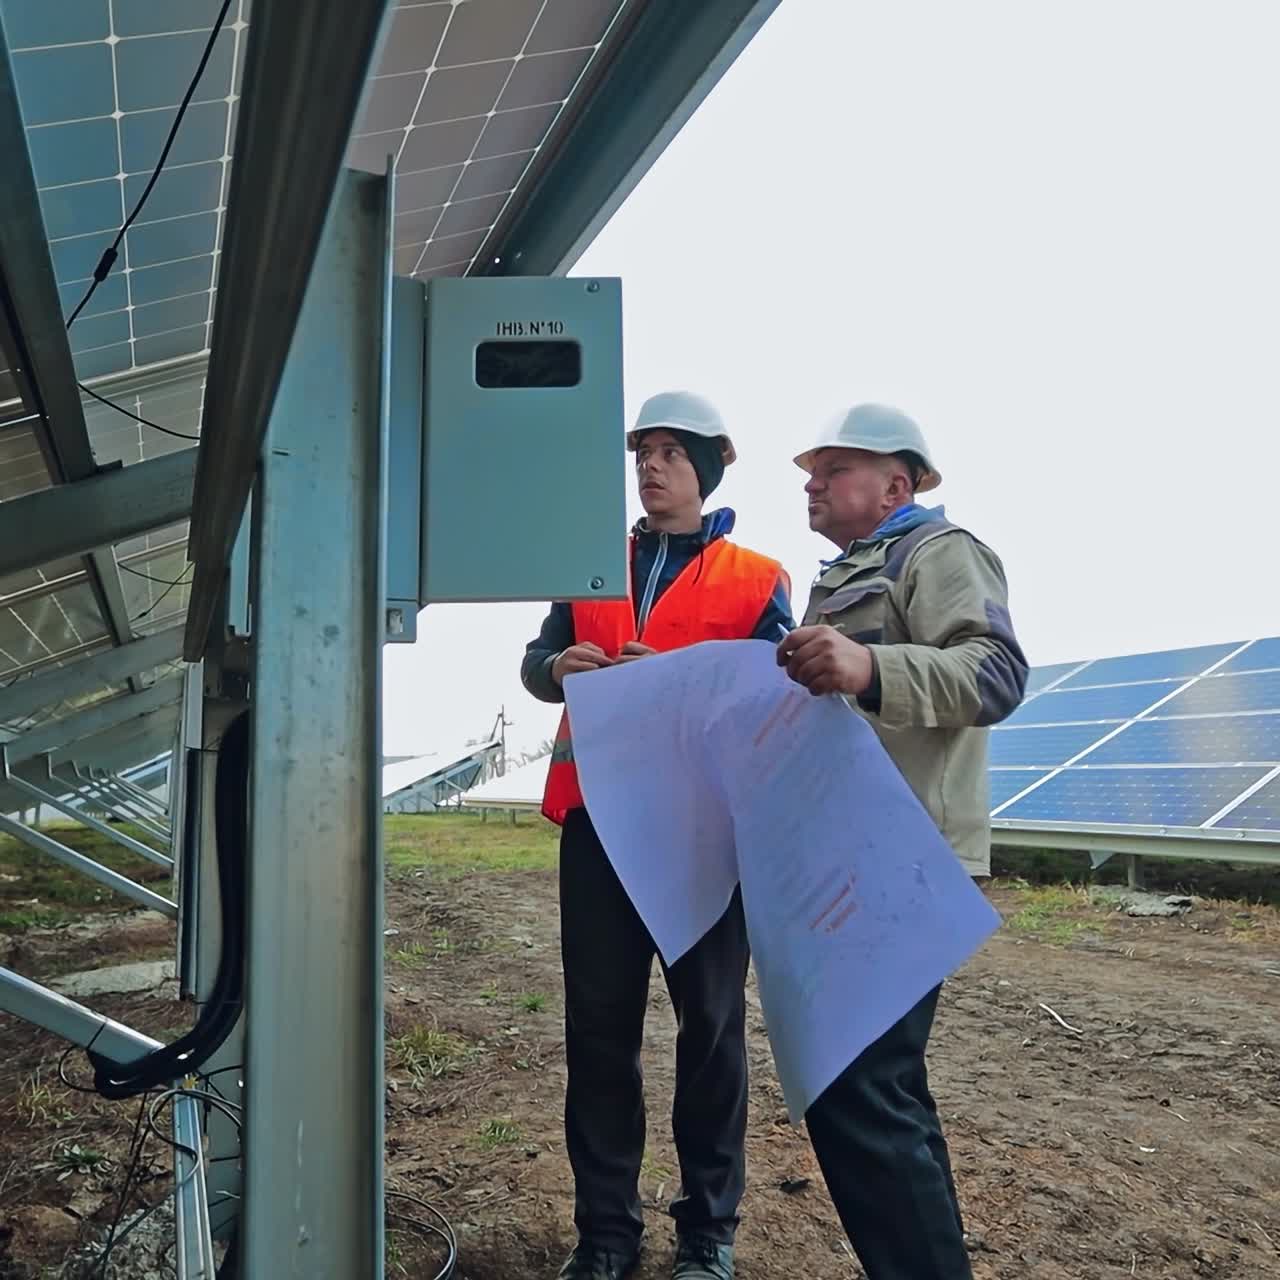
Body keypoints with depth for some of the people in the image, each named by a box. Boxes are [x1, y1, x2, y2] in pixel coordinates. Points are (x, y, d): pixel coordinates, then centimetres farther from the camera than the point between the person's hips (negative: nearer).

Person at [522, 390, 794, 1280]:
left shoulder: (758, 578, 4)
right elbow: (535, 662, 11)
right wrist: (558, 665, -12)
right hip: (598, 818, 3)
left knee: (711, 1022, 7)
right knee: (598, 1021, 8)